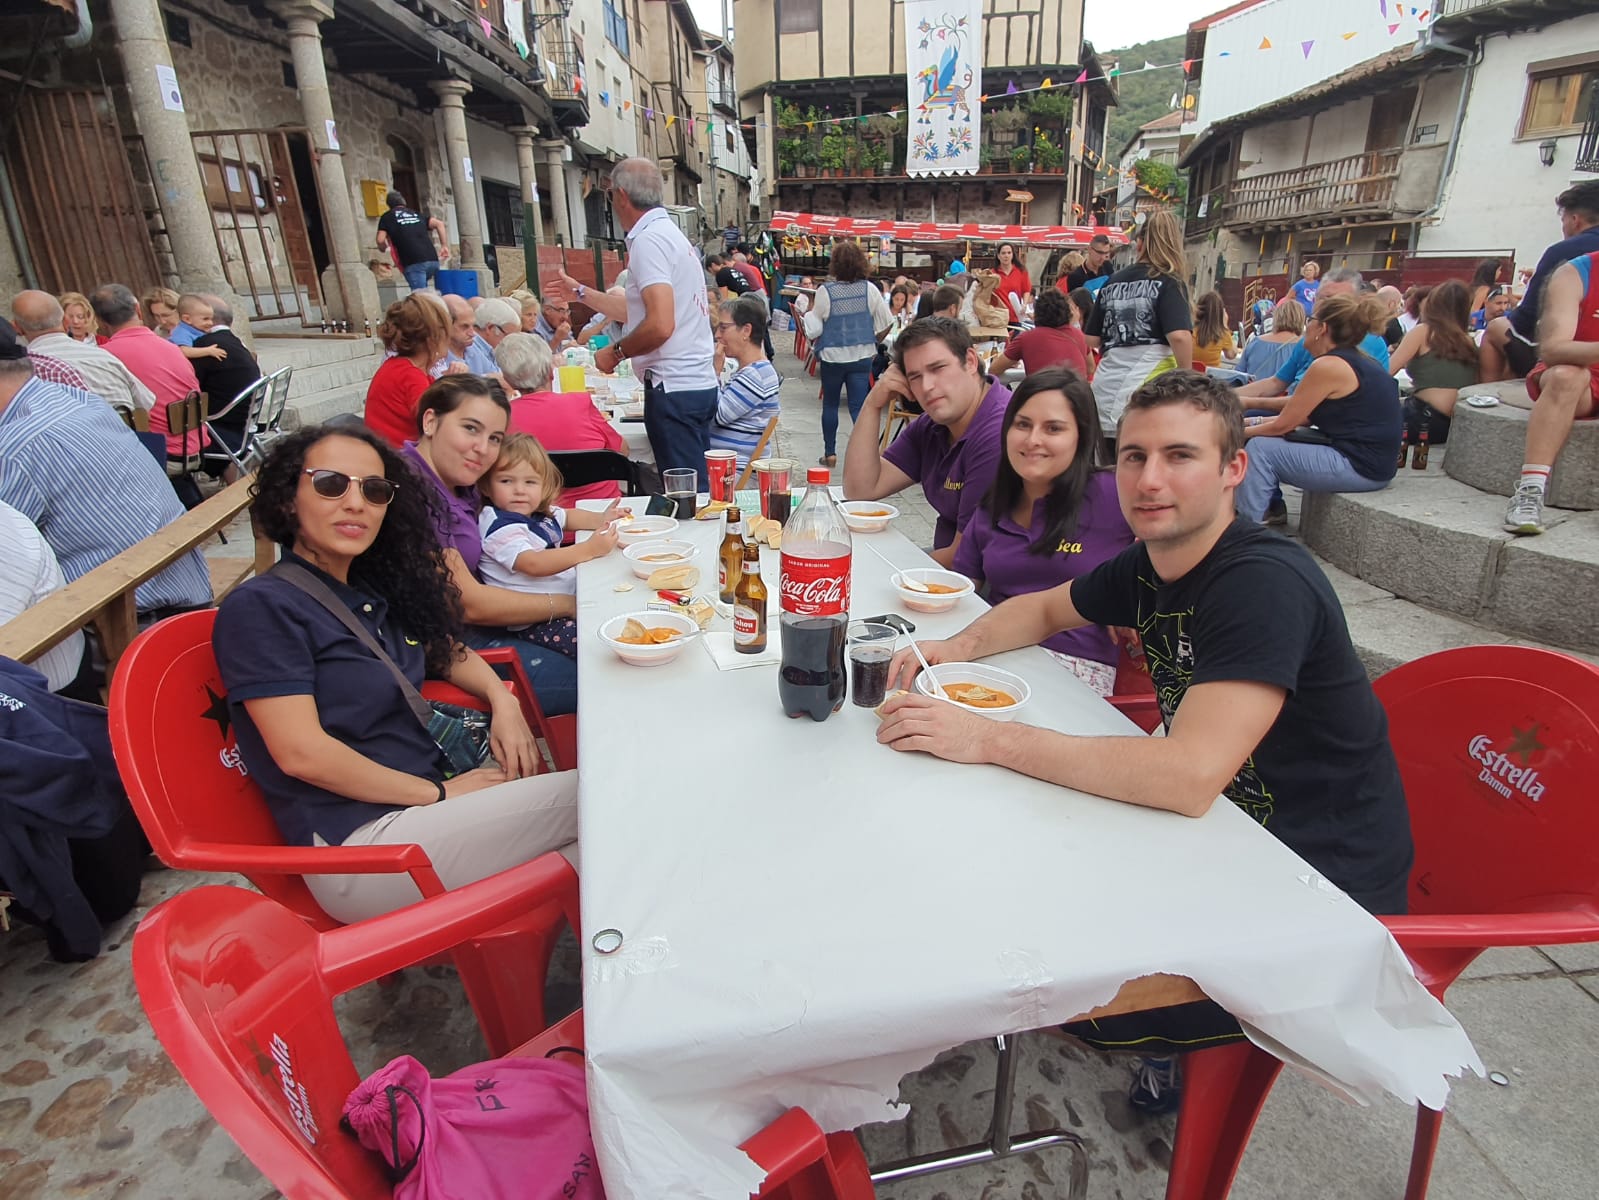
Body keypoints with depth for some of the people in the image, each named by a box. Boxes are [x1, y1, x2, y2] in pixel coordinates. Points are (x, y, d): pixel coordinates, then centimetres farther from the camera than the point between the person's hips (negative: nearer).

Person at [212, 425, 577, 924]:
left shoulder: (371, 587, 13)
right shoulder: (260, 607, -10)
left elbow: (445, 649, 27)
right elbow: (302, 753, -16)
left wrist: (501, 697, 6)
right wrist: (441, 794, -11)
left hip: (424, 801, 8)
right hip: (358, 843, -8)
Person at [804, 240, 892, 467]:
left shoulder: (825, 291, -12)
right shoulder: (869, 289, -5)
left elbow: (813, 329, -10)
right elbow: (884, 323, 0)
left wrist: (809, 312, 9)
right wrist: (872, 340, 17)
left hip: (832, 355, -1)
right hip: (862, 355, 1)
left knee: (830, 404, 15)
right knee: (859, 405, 2)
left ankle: (830, 453, 21)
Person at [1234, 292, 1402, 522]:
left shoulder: (1328, 365, -15)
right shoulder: (1360, 361, 15)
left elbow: (1282, 425, -10)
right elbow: (1306, 416, 17)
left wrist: (1243, 432, 6)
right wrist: (1257, 422, 16)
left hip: (1359, 467, -10)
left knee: (1260, 448, -7)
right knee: (1270, 441, 14)